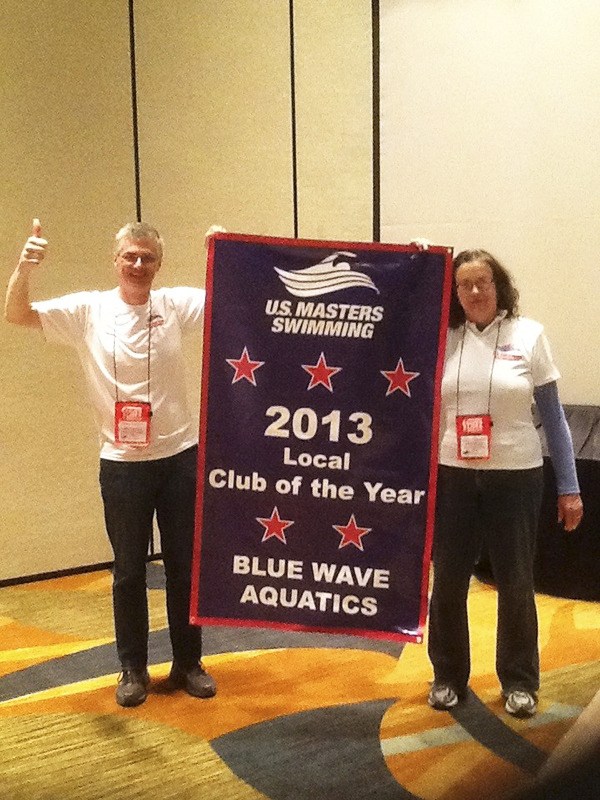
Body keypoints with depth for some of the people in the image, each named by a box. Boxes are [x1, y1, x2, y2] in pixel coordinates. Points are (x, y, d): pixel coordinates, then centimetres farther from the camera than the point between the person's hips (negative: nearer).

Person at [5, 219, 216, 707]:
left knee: (185, 566, 12)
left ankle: (189, 663, 29)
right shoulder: (88, 311, -3)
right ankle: (133, 669, 28)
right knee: (129, 571, 11)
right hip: (122, 464, -1)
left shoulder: (176, 304, -1)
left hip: (180, 456, 1)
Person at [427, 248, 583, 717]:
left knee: (515, 583, 10)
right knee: (448, 582, 9)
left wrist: (569, 488, 0)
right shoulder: (441, 339, 1)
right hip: (452, 477, 1)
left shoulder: (528, 335, -1)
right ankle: (449, 676, 29)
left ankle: (520, 681, 29)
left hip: (515, 478, -1)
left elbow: (553, 417, 2)